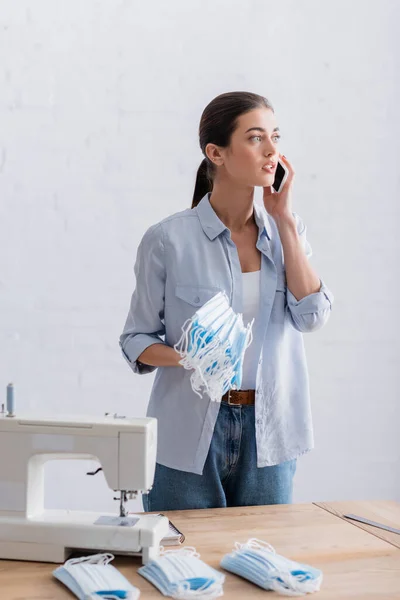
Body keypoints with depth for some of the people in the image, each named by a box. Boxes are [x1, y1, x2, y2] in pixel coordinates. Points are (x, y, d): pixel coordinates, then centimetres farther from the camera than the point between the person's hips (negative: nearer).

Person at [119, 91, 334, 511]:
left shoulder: (286, 231, 4)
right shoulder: (169, 239, -8)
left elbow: (312, 315, -9)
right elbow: (136, 340, -2)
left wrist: (284, 220, -9)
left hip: (268, 431, 4)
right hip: (190, 434, -3)